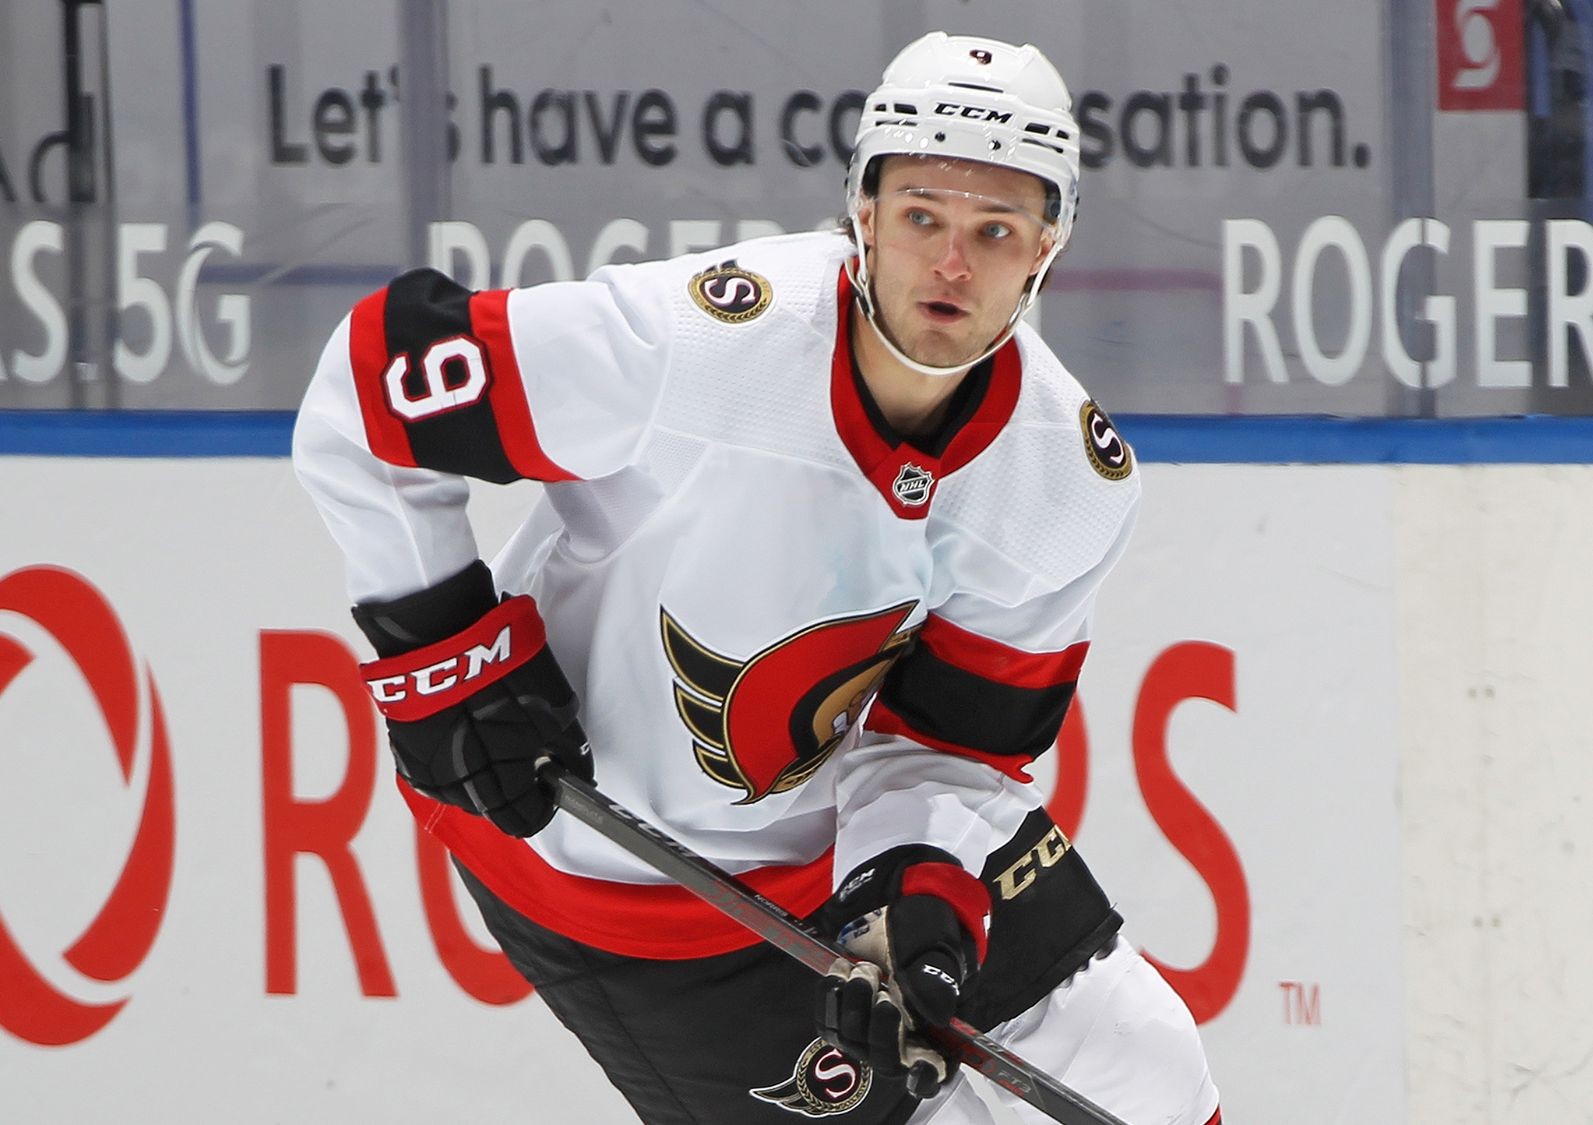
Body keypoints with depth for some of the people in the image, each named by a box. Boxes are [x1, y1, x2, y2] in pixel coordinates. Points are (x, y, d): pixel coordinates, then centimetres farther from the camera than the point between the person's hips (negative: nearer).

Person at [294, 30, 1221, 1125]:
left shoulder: (1078, 482, -14)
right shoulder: (692, 342, -31)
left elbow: (953, 736, -6)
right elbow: (373, 378, -22)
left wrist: (922, 878, -26)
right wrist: (448, 655, -20)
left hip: (841, 815, 5)